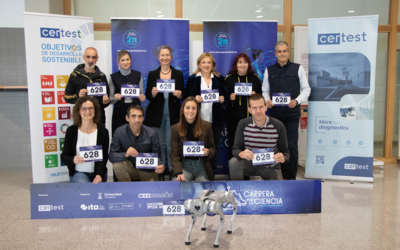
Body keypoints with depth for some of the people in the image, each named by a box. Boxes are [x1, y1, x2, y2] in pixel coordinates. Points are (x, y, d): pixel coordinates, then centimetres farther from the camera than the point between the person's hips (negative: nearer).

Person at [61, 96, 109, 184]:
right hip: (78, 172, -1)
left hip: (98, 173, 1)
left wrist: (99, 174, -22)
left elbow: (104, 157, -6)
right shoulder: (71, 131, -3)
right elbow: (64, 156, -2)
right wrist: (73, 160, -26)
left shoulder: (102, 131, -3)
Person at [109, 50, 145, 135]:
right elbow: (110, 99, 6)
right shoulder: (113, 77, 4)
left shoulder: (138, 75, 9)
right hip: (119, 113, -1)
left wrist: (142, 97, -8)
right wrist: (115, 98, -15)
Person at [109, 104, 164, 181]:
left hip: (147, 170, 0)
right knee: (118, 165, -29)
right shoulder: (119, 132, -14)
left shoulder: (151, 133, -13)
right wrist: (125, 154, -38)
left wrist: (160, 165, -29)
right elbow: (112, 156, -16)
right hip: (129, 168, 0)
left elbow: (157, 156, -6)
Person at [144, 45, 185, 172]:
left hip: (173, 115, 0)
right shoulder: (152, 74, 6)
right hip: (156, 115, 1)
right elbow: (147, 95, 6)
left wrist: (180, 95, -14)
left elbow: (184, 94, 8)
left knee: (171, 145, -5)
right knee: (159, 145, 6)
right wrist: (152, 93, -16)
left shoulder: (178, 74, 7)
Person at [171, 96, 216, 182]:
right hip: (184, 165, -1)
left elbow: (212, 148, 13)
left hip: (202, 166, 1)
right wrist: (178, 173, -18)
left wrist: (208, 152, -13)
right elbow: (174, 154, -2)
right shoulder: (175, 129, 2)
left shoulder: (206, 126, 5)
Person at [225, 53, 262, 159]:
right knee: (233, 143, 1)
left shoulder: (255, 78, 9)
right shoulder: (229, 78, 7)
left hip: (251, 116, 1)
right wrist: (229, 97, -12)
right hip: (234, 117, 0)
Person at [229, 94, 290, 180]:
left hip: (270, 167, 1)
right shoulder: (243, 124, -10)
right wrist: (241, 154, -37)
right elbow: (236, 149, -11)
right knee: (234, 162, -29)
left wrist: (283, 158, -31)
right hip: (250, 164, 0)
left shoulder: (278, 126, -12)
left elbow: (285, 152, -6)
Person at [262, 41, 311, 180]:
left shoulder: (298, 68, 2)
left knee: (291, 146, -4)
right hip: (274, 113, 3)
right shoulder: (269, 70, 9)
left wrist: (297, 101, -14)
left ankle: (291, 178, 8)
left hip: (292, 113, -2)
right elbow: (265, 90, 12)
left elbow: (306, 89, 3)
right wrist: (267, 100, -9)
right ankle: (281, 174, 23)